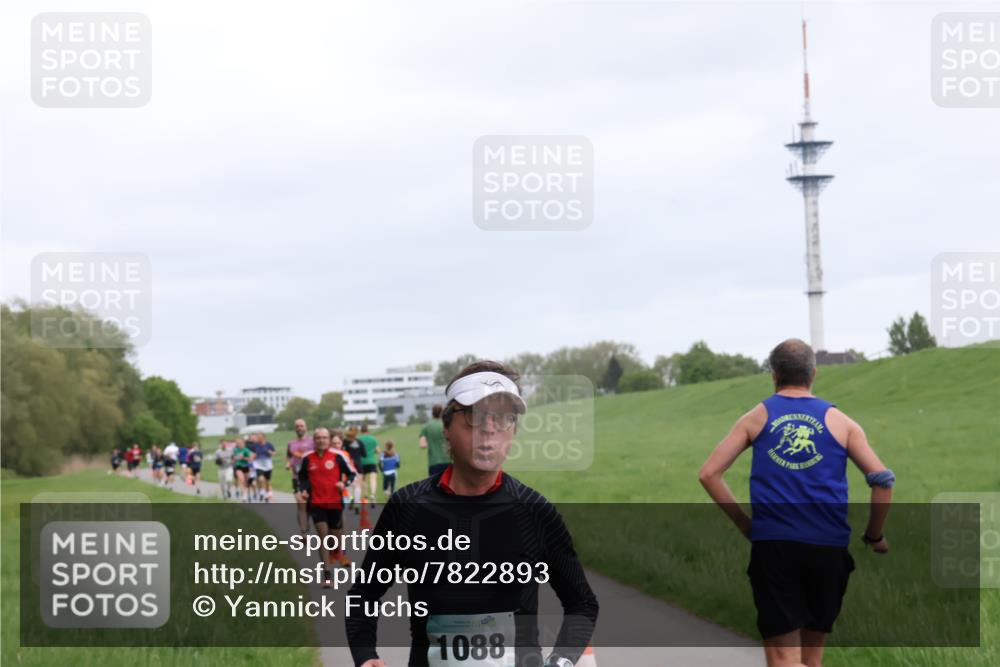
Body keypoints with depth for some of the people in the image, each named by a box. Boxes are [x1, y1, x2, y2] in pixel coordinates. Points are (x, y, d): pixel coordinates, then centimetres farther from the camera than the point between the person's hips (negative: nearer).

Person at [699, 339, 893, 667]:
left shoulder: (757, 418, 8)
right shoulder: (839, 421, 8)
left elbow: (709, 474, 3)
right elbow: (883, 479, 0)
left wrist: (745, 525, 10)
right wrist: (874, 537, 13)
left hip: (772, 545, -1)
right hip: (828, 549, 2)